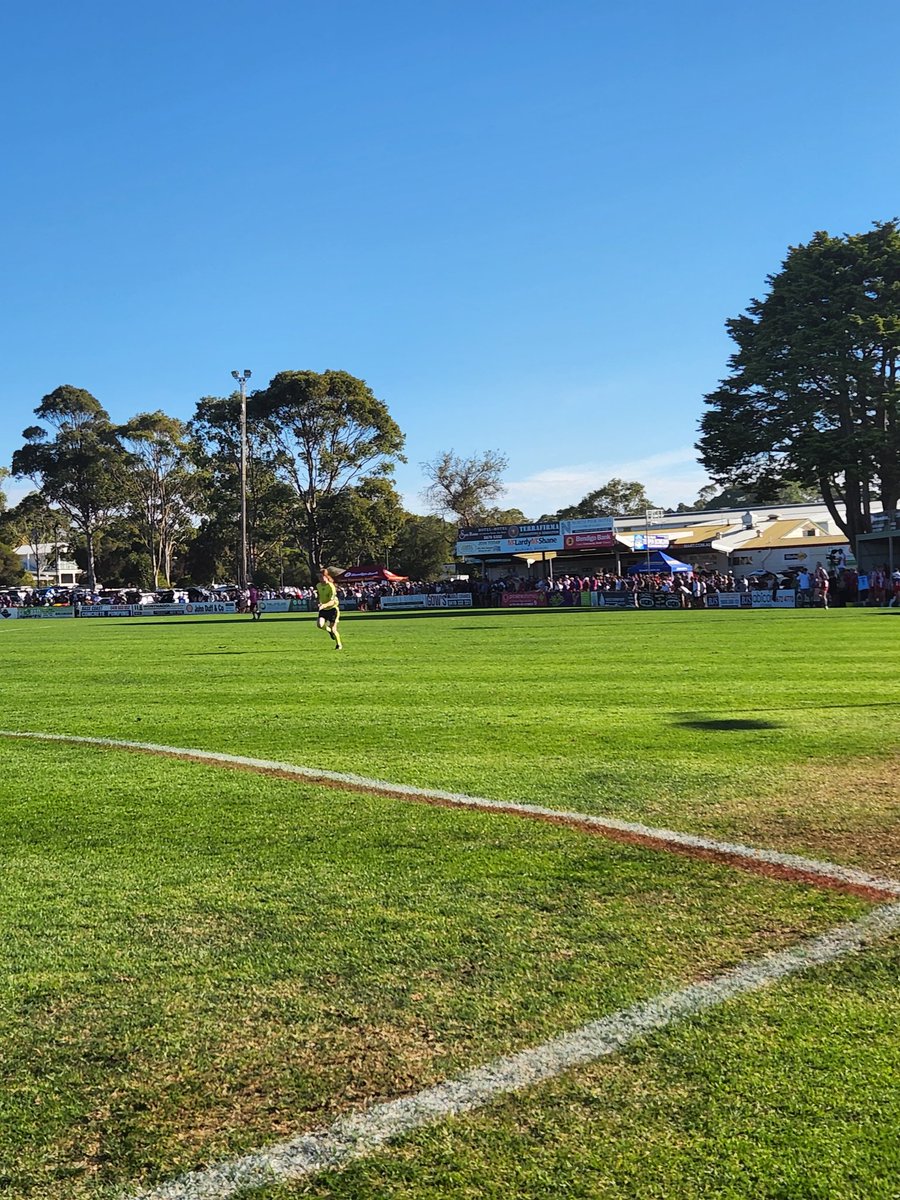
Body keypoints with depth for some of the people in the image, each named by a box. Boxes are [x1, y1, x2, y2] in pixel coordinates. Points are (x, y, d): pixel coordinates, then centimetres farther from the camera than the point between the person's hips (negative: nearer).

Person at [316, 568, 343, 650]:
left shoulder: (331, 587, -20)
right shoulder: (318, 585, 0)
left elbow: (332, 601, -28)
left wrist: (324, 605, -42)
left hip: (332, 608, -5)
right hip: (323, 609, 5)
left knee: (333, 629, -5)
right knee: (320, 624, -21)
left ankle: (339, 645, 20)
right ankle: (329, 630, 13)